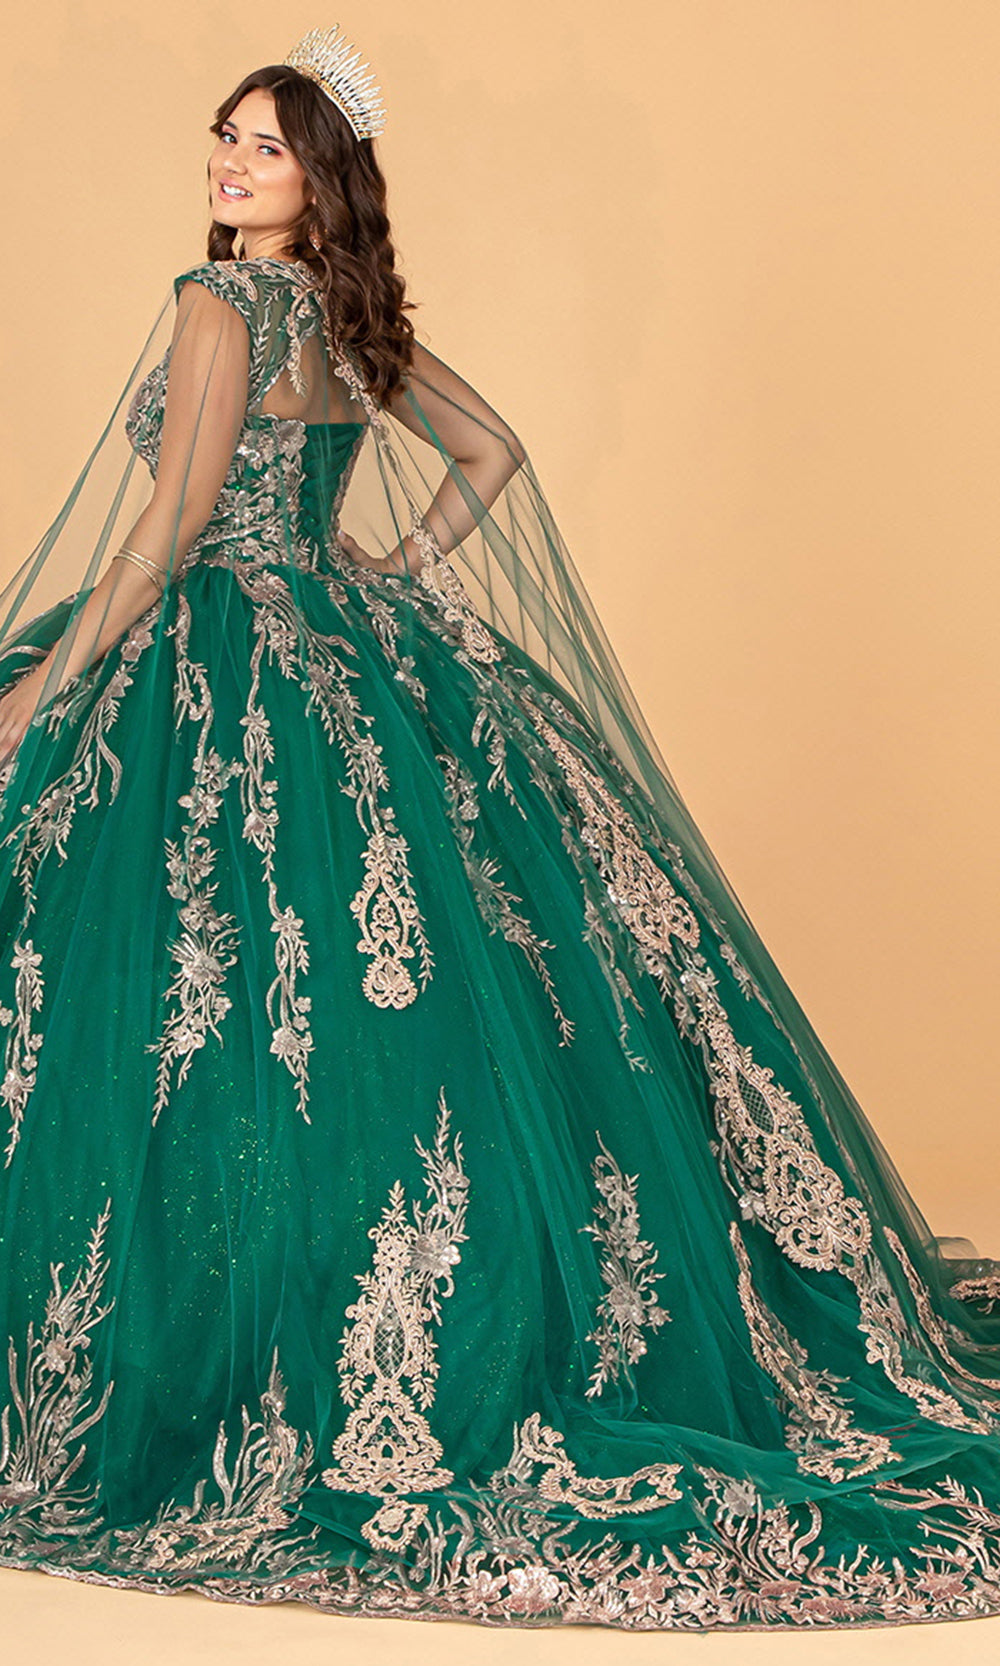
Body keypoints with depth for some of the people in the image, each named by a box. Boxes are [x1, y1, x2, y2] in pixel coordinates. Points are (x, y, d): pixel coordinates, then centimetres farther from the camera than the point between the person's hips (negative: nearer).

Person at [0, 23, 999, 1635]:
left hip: (236, 679, -8)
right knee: (462, 980, 11)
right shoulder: (355, 317, 11)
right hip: (351, 648, 8)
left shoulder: (221, 303, -12)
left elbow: (172, 528, -16)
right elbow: (494, 450, 20)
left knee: (217, 1028, -1)